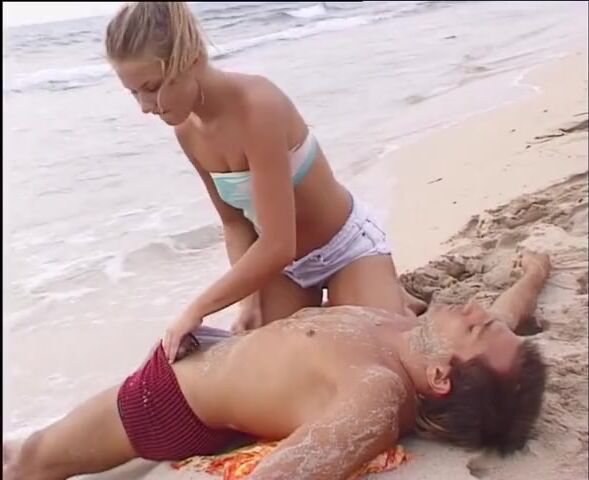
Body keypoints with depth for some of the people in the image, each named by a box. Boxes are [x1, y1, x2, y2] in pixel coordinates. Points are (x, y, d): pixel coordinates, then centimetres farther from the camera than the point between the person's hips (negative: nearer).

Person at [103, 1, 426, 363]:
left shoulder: (257, 106, -33)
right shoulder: (187, 131, -9)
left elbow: (277, 246, -35)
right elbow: (235, 222, 2)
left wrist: (196, 310, -28)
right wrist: (250, 300, -13)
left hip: (347, 248, -6)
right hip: (285, 265, 6)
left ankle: (396, 303, 17)